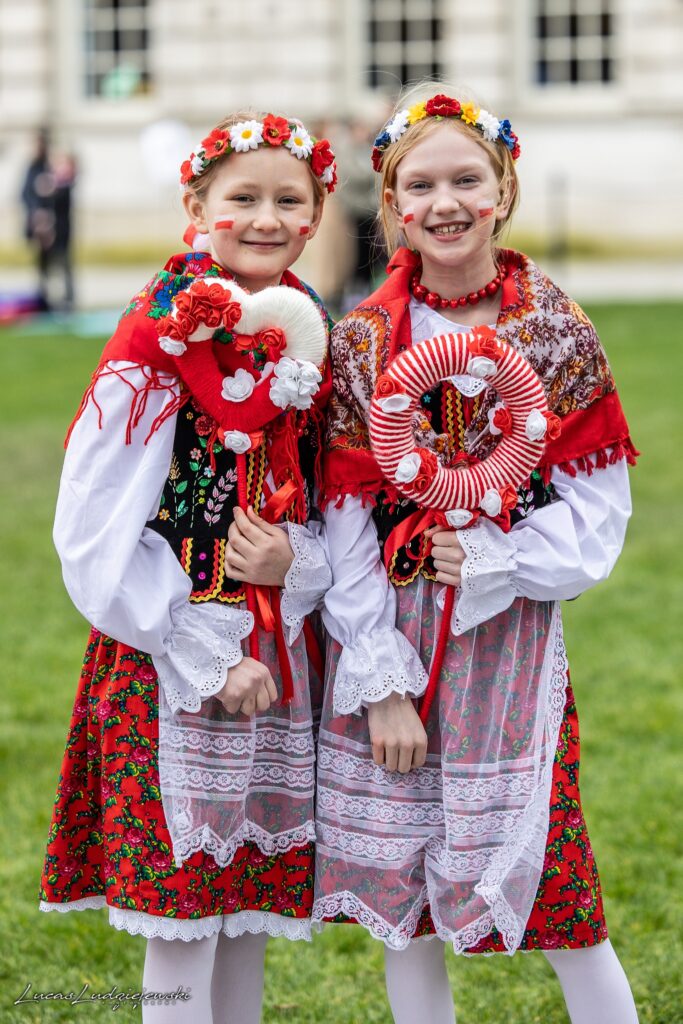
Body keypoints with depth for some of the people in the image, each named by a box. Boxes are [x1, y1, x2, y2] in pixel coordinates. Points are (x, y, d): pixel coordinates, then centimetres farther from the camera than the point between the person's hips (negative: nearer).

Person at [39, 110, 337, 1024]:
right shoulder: (159, 348, -11)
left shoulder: (311, 342, 7)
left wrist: (295, 563, -9)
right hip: (169, 665, -5)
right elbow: (93, 534, -13)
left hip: (279, 661, 6)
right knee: (182, 915, -2)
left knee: (253, 904, 12)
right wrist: (210, 658, -14)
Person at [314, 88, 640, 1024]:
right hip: (387, 639, 2)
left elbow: (597, 516, -3)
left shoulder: (558, 338, -3)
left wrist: (487, 563, -17)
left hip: (511, 632, -2)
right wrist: (380, 683, -8)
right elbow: (346, 526, -2)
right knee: (399, 895, 7)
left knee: (557, 902, -1)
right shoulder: (360, 344, 0)